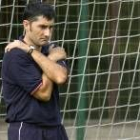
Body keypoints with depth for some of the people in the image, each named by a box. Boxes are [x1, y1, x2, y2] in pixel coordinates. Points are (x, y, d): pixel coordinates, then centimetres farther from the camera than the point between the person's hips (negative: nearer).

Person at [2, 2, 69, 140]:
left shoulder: (51, 50, 8)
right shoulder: (15, 55, -13)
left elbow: (60, 77, -14)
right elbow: (44, 93, -16)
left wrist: (31, 50, -14)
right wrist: (51, 59, -5)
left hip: (54, 128, 7)